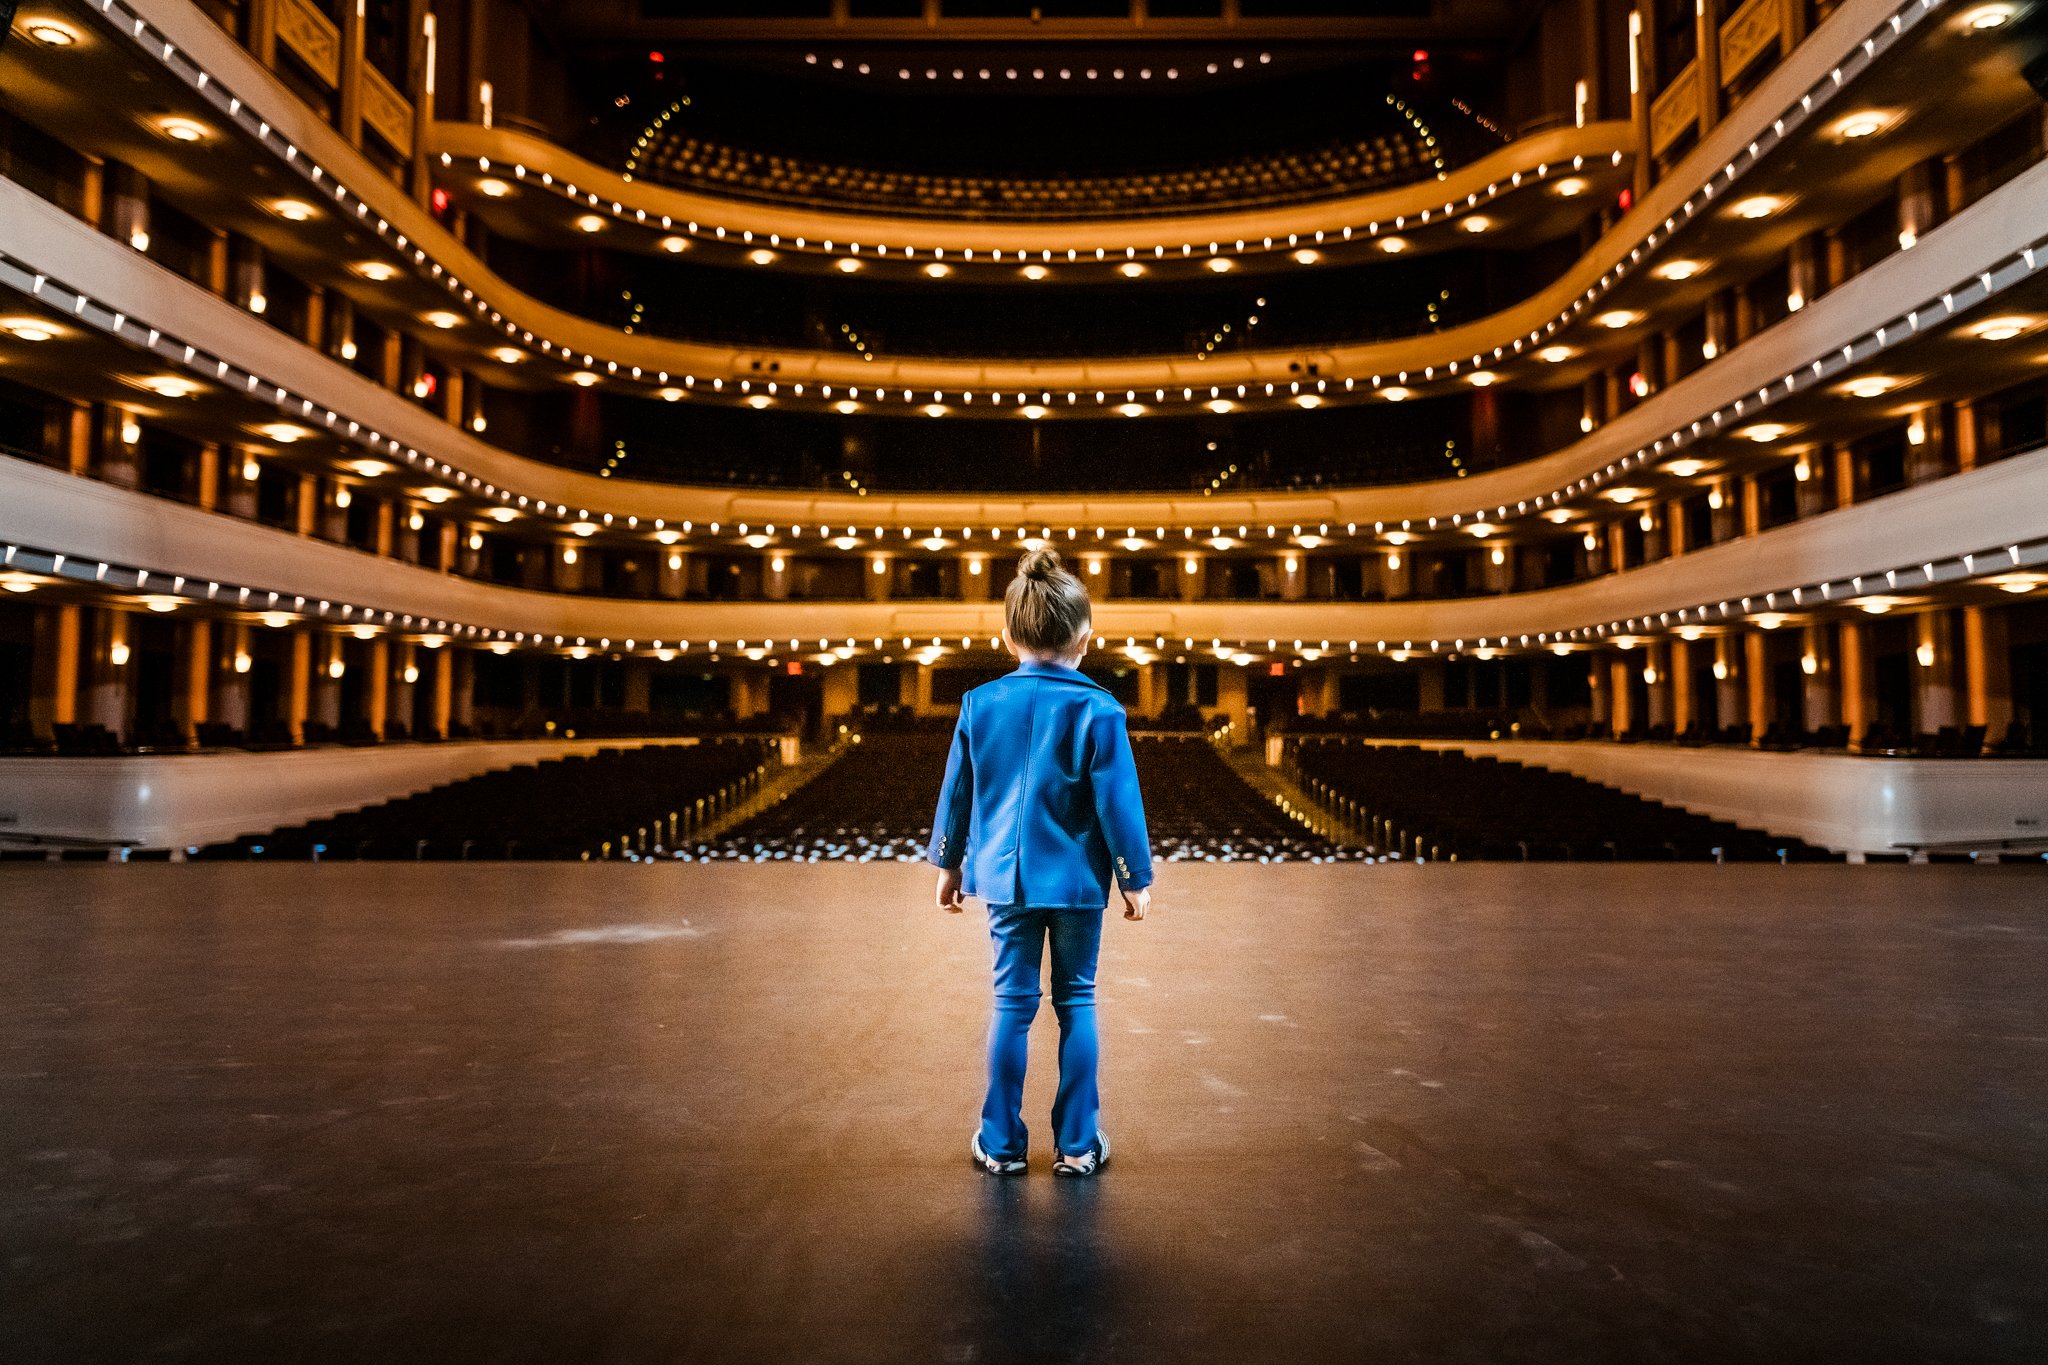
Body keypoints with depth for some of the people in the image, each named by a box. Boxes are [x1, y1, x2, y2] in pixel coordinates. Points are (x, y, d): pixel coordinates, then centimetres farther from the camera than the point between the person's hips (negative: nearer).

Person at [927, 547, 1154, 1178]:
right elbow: (1118, 800, -8)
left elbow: (956, 791, 7)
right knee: (1076, 1002, 9)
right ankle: (1077, 1145, 16)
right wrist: (1135, 879, 1)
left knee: (1012, 1002, 9)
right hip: (1078, 878, -2)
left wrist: (949, 863, 18)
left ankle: (1002, 1144, 16)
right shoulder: (1097, 709, -9)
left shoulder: (980, 704, -1)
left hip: (1006, 876, 2)